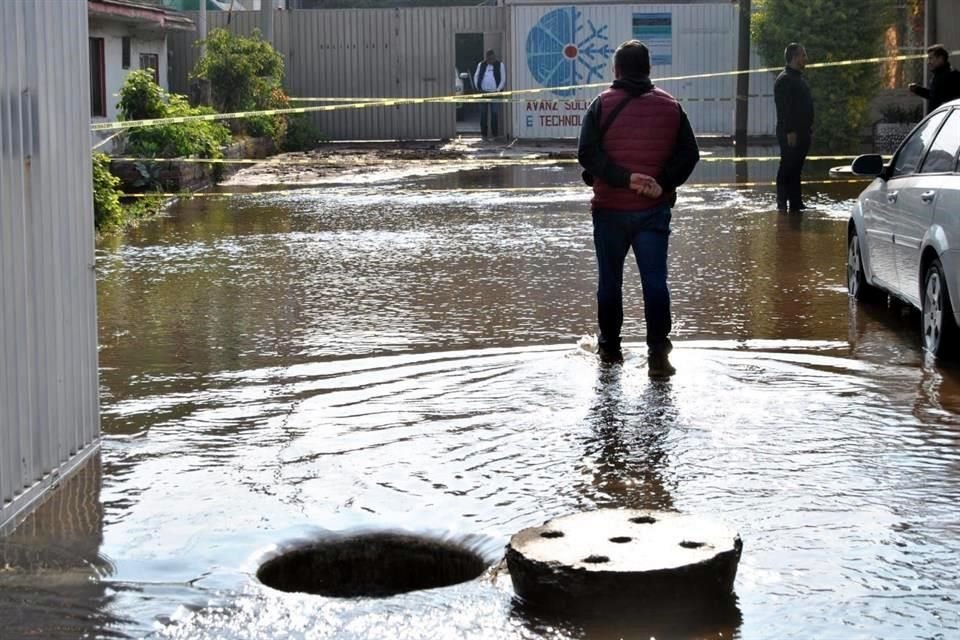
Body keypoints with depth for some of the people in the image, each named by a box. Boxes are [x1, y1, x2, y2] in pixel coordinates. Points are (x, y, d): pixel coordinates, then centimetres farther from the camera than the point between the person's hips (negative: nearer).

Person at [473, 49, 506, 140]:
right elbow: (476, 77, 13)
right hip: (483, 93, 2)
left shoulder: (500, 65, 5)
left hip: (495, 93, -2)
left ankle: (495, 134, -1)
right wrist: (478, 88, 2)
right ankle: (484, 134, 8)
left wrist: (498, 90, -7)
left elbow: (503, 79, 2)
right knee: (483, 114, 2)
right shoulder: (481, 65, 12)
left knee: (495, 114, -5)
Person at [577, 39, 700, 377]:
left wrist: (624, 178, -17)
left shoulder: (602, 105, -4)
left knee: (610, 279, 13)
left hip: (610, 209, -1)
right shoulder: (670, 106, 3)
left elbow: (587, 154, -16)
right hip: (654, 210, 1)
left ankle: (610, 346, 24)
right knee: (655, 280, -1)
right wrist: (664, 184, -9)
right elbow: (689, 154, -2)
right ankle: (658, 353, -11)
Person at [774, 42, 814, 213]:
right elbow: (784, 108, -19)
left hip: (801, 133, 9)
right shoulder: (784, 79, -12)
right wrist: (789, 131, -24)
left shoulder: (799, 78, 19)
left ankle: (796, 202, 14)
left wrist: (809, 128, 19)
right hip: (790, 134, -9)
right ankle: (782, 203, -4)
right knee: (787, 169, -6)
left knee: (796, 169, 11)